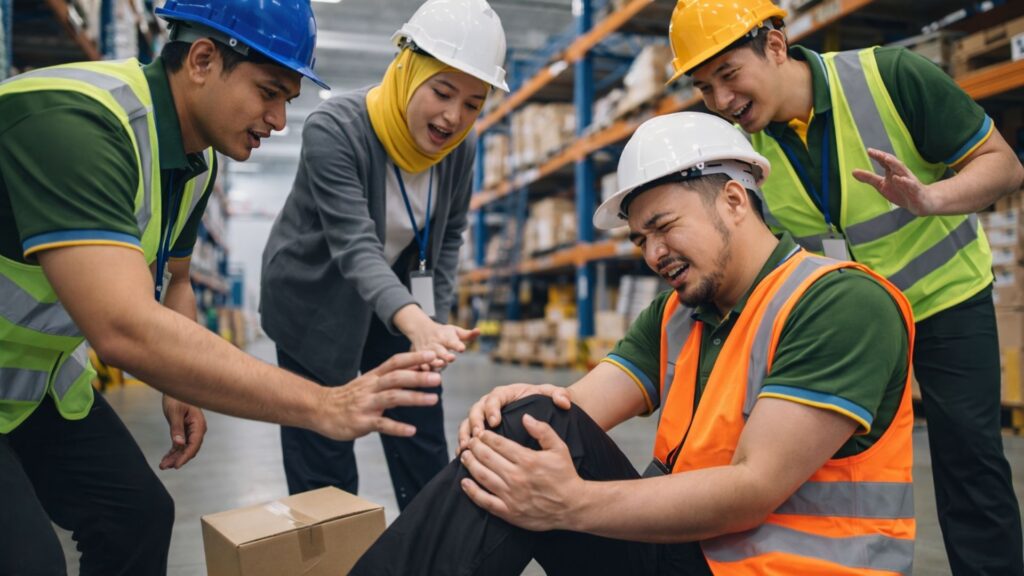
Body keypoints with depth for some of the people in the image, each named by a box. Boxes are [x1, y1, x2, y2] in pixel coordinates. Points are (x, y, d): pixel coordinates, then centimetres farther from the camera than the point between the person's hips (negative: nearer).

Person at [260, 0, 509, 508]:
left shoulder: (459, 148, -13)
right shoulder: (333, 129, -29)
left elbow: (447, 238, 2)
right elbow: (356, 247, -38)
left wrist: (437, 320, -7)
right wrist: (418, 326, -53)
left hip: (397, 299, 5)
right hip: (316, 303, -4)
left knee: (424, 447, 8)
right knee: (322, 463, 1)